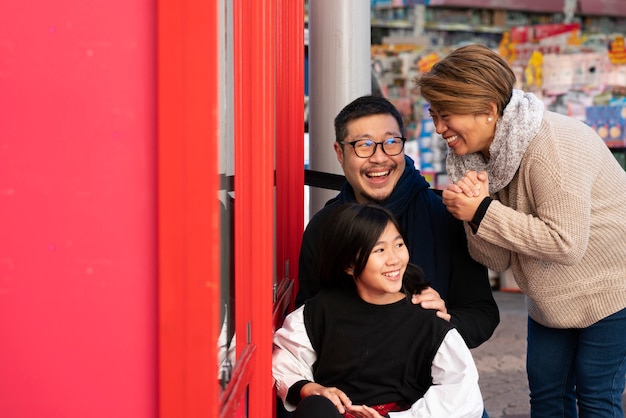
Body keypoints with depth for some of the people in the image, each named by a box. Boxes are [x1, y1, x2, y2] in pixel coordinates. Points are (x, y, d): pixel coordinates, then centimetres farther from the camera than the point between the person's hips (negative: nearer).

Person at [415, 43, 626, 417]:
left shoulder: (551, 148, -28)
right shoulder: (477, 155, -3)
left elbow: (566, 243, -33)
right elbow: (498, 260, -4)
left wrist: (483, 213, -29)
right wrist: (472, 208, -24)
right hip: (553, 299, 8)